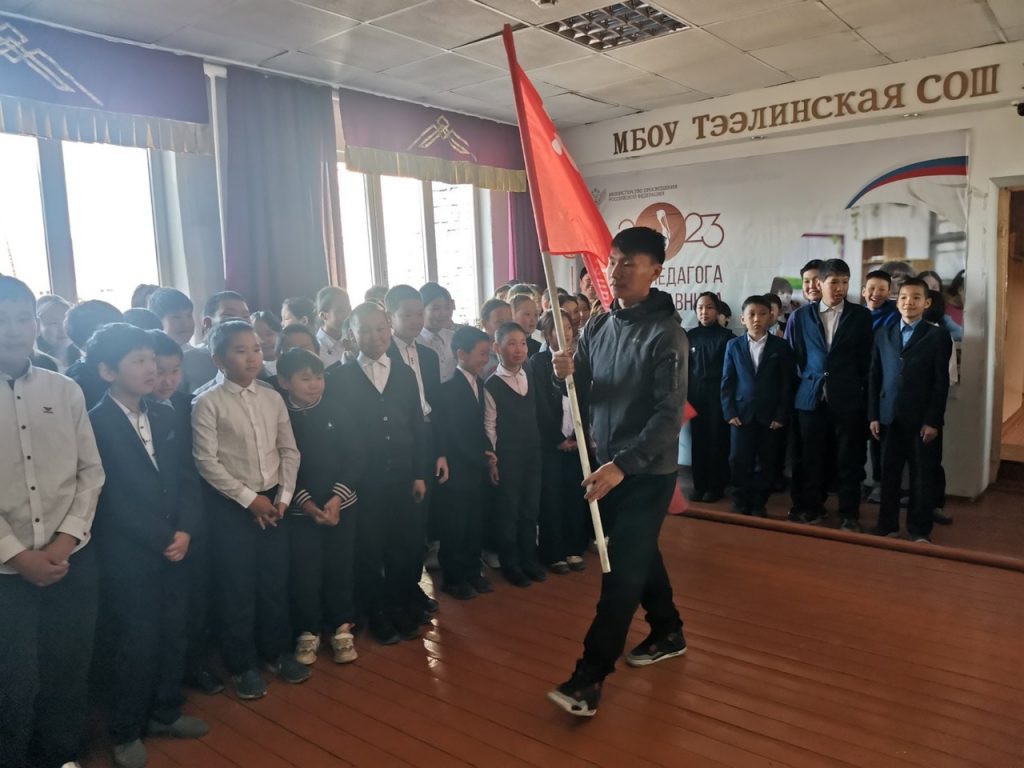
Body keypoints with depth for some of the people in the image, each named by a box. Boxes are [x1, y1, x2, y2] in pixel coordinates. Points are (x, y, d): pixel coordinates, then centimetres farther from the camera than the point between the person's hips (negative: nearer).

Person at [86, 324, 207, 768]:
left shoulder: (165, 417, 7)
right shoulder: (94, 424, -12)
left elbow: (187, 477, 7)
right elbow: (112, 498, -13)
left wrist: (185, 530, -8)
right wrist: (162, 540, -11)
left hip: (174, 548, 6)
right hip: (127, 557, -5)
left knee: (173, 636, 15)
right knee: (133, 646, 7)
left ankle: (165, 713, 35)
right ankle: (126, 732, 27)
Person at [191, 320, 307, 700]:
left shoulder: (272, 397, 3)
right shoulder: (208, 403, -11)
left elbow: (289, 451, 6)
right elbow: (207, 462, -14)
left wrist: (283, 496, -3)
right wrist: (249, 498, -13)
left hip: (273, 501, 4)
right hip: (230, 505, -4)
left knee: (275, 581, 13)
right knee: (237, 587, 6)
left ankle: (278, 651, 32)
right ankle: (242, 664, 24)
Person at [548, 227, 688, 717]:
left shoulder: (666, 334, -16)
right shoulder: (598, 326, 5)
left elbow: (671, 415, -22)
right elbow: (585, 390, 10)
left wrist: (623, 464, -31)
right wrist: (566, 373, -14)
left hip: (648, 473, -7)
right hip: (608, 463, 7)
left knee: (621, 571, -3)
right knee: (640, 555, 20)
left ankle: (590, 677, 3)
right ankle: (668, 632, 40)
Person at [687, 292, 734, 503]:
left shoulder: (726, 336, -3)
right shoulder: (690, 335, 6)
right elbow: (685, 367, 8)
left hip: (718, 394, -3)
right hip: (696, 394, 3)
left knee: (717, 440, 2)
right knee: (698, 440, 5)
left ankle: (716, 486, 12)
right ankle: (699, 485, 14)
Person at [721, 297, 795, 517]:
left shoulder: (781, 346, 2)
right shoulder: (733, 345, 7)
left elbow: (787, 383, 0)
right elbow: (727, 381, 5)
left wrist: (781, 415, -6)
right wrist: (729, 412, -4)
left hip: (770, 416, -1)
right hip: (742, 413, 1)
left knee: (766, 463, 6)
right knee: (739, 461, 2)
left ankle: (759, 503, 18)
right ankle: (741, 503, 15)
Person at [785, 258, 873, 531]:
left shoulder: (861, 316, 3)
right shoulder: (800, 316, 5)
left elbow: (867, 358, 5)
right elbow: (791, 356, 9)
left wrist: (862, 390, 1)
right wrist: (805, 379, 4)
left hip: (848, 398, -1)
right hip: (810, 397, 1)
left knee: (849, 458, 5)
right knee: (811, 458, 9)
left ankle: (849, 514, 16)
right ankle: (810, 508, 22)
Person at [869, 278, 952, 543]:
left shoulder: (938, 336, 1)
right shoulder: (883, 335, 10)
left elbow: (941, 381, -4)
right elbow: (874, 377, 9)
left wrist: (933, 421, -10)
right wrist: (873, 415, 2)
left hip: (921, 419, -2)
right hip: (889, 417, 3)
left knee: (922, 476, 6)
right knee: (889, 473, 8)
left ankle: (919, 529, 17)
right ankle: (888, 524, 20)